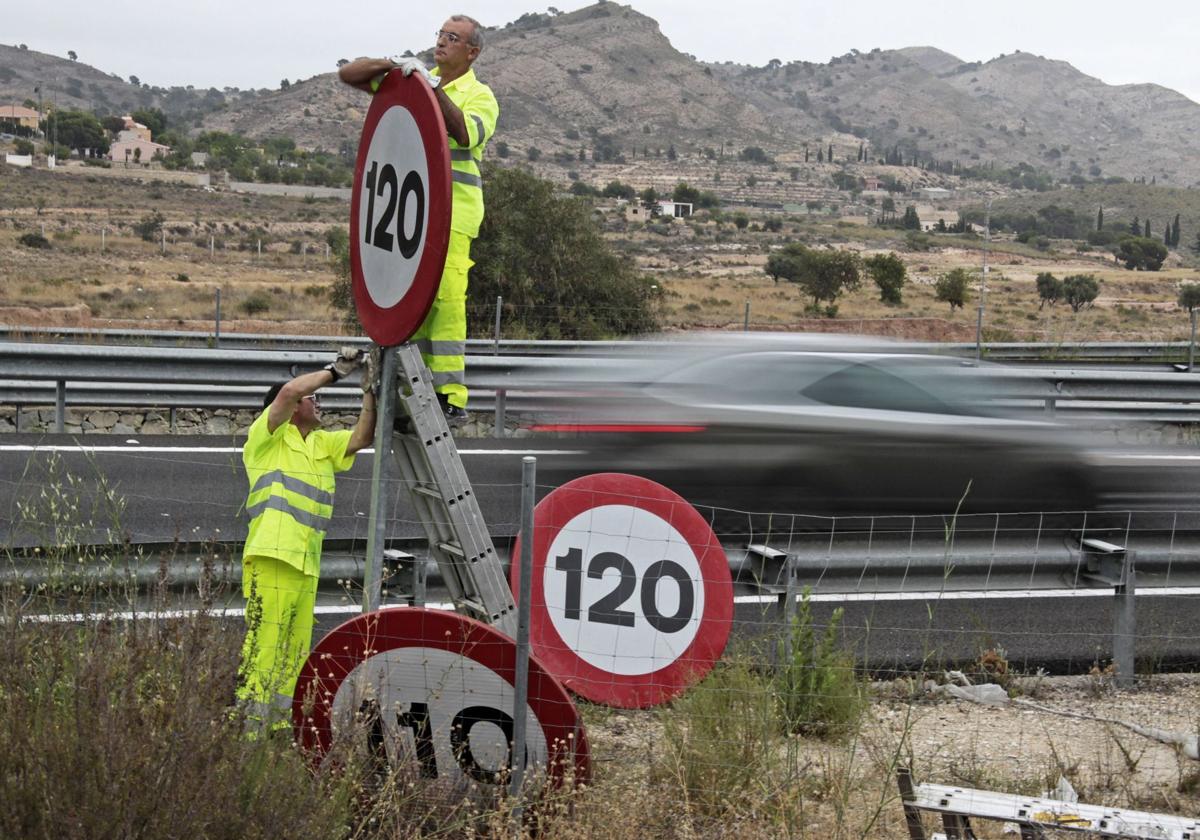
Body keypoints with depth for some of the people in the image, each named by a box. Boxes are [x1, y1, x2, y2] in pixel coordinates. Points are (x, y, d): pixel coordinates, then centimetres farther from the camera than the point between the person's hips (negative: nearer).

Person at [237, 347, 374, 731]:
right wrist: (334, 371, -2)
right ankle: (247, 722, -13)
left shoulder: (323, 444, 25)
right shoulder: (268, 436, 4)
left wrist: (369, 389, 6)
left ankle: (278, 723, 12)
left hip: (308, 565, 8)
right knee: (263, 642, -13)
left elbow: (361, 437, 14)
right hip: (272, 556, -8)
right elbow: (290, 391, -12)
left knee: (295, 652, 7)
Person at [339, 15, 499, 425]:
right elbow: (348, 74, 15)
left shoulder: (480, 95, 4)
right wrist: (392, 66, -1)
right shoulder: (413, 81, 18)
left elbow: (465, 133, -19)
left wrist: (434, 88, -21)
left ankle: (451, 397, -17)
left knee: (444, 297, -15)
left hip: (451, 207, -5)